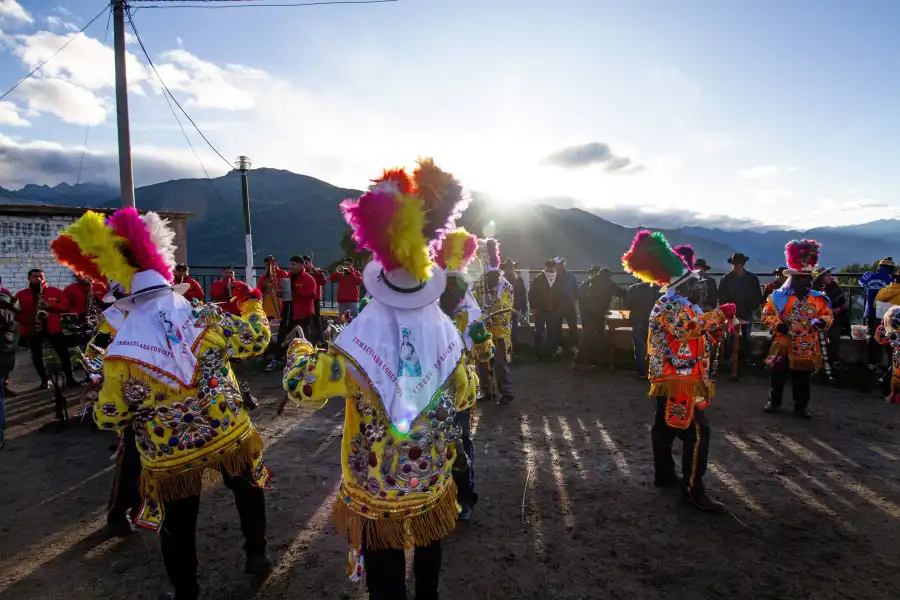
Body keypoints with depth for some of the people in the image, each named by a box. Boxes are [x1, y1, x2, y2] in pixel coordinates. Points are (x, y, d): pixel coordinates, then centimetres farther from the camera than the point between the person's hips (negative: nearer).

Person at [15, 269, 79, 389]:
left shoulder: (55, 291, 6)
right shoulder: (21, 295, 7)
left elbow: (66, 306, 2)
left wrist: (51, 305, -15)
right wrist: (27, 321, -13)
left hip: (53, 328, -1)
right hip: (32, 329, 1)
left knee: (64, 353, -3)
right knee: (37, 356, 7)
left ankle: (70, 379, 3)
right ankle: (45, 380, 19)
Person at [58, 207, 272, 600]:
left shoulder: (122, 351, -14)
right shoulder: (204, 316, -14)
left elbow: (109, 418, -6)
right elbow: (255, 341, -3)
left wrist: (102, 401, 17)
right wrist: (253, 306, 14)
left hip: (171, 455, -1)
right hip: (228, 435, 1)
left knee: (178, 528, 21)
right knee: (247, 490, 28)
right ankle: (256, 555, 43)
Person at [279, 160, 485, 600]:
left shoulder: (361, 340, -26)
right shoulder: (445, 333, -15)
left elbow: (300, 385, -17)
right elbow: (463, 397, 1)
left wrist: (298, 344, 1)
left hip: (377, 485, -3)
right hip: (431, 477, 3)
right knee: (427, 548, 30)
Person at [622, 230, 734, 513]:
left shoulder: (683, 305, 19)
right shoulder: (671, 305, -15)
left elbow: (702, 337, 22)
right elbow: (687, 328, -32)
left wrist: (718, 325, 6)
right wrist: (719, 314, -25)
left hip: (675, 380, 11)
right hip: (680, 381, -11)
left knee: (665, 427, 16)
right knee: (697, 432, -10)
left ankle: (664, 474, 27)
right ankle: (693, 489, -6)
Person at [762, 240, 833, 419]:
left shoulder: (818, 298, 4)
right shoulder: (779, 296, -6)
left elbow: (827, 314, 7)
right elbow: (767, 314, -5)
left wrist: (822, 321, -15)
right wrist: (777, 324, -21)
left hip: (807, 348, 2)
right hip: (784, 345, -2)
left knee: (803, 379, 10)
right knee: (778, 376, 6)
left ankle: (801, 406, 22)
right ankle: (774, 402, 21)